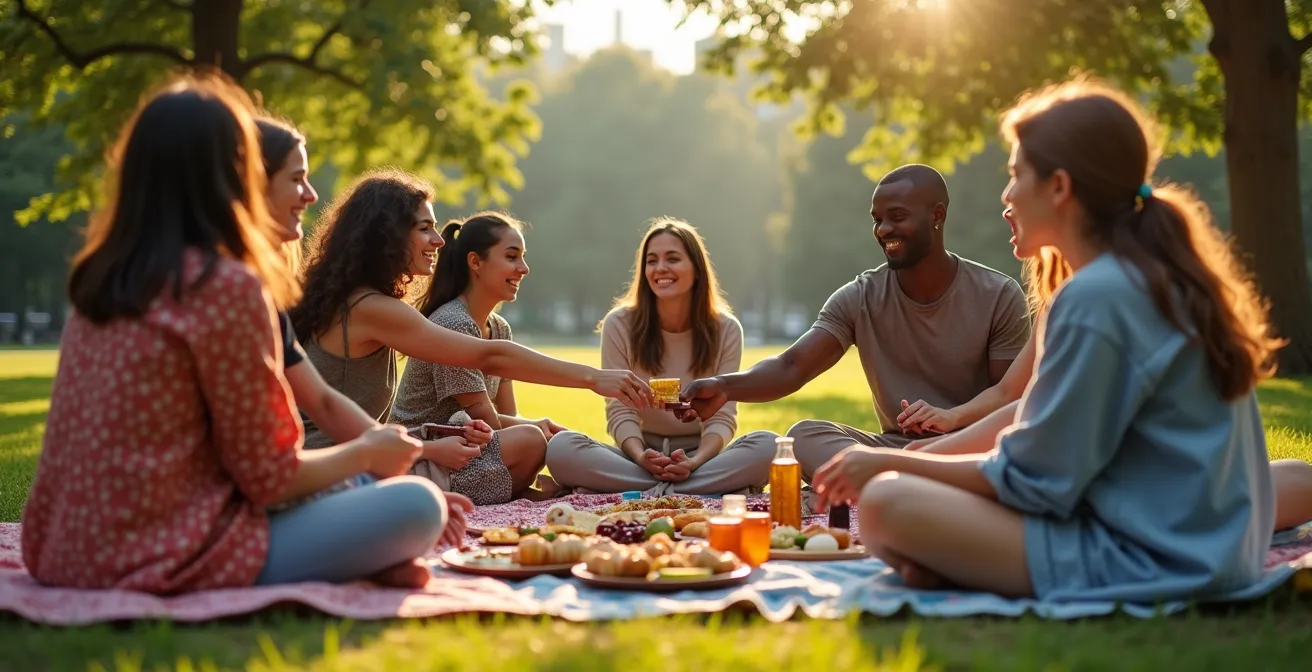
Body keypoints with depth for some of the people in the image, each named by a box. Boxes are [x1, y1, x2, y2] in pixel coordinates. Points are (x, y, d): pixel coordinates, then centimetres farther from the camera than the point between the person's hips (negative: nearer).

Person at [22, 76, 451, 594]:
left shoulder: (97, 277, 8)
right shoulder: (227, 285, -16)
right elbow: (267, 476, -12)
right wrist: (366, 452, 6)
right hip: (170, 558, -9)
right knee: (419, 504, -8)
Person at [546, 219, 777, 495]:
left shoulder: (726, 329, -4)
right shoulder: (619, 325, -5)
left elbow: (722, 417, -7)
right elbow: (621, 412, -8)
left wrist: (694, 462, -27)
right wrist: (640, 457, -29)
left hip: (701, 455, 0)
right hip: (640, 455, 0)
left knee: (767, 445, -30)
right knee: (561, 448, -30)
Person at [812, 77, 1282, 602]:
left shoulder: (1096, 298, -19)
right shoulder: (1163, 277, 11)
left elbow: (1032, 480, -15)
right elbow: (1051, 421, 18)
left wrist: (891, 461, -4)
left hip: (1143, 560, -10)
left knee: (887, 505, -19)